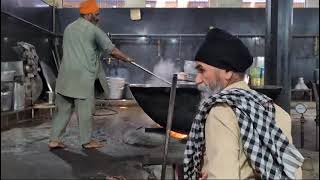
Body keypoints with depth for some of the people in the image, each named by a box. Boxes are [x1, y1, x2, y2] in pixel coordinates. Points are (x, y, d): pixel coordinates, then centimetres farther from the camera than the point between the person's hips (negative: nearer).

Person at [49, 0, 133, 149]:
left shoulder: (68, 28, 15)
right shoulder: (93, 30, -5)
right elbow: (111, 50, -4)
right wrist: (126, 58, 10)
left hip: (65, 76, 7)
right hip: (83, 77, -6)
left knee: (62, 109, 11)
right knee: (85, 110, 4)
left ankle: (54, 140, 15)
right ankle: (86, 141, 16)